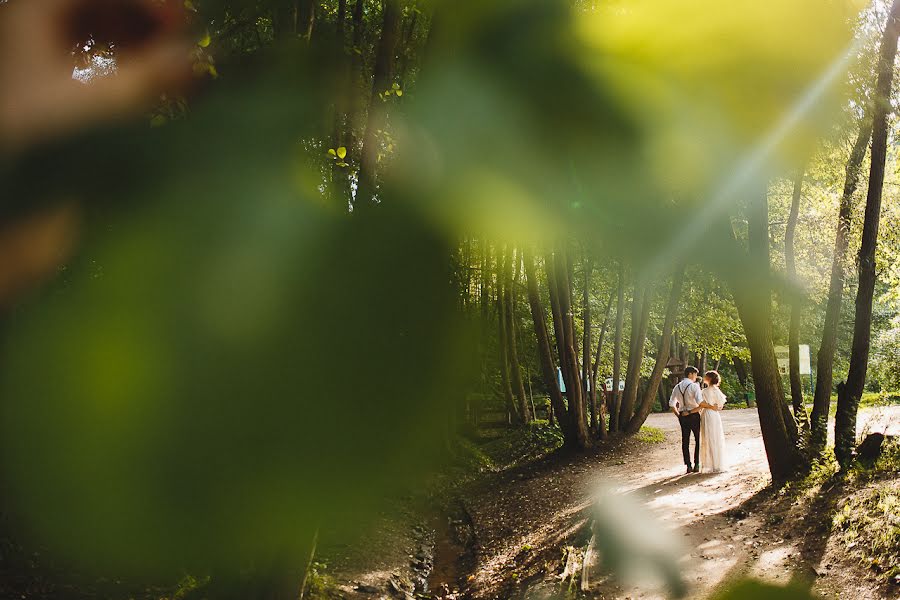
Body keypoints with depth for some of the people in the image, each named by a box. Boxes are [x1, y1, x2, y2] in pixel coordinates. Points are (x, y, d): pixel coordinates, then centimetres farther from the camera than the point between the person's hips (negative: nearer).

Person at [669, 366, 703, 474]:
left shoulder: (677, 387, 5)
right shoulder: (694, 386, -12)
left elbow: (671, 404, 4)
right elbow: (701, 403, -23)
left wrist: (678, 414, 12)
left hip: (682, 416, 5)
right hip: (694, 416, -5)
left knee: (685, 441, 9)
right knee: (698, 440, 9)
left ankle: (688, 466, 10)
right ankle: (696, 465, 7)